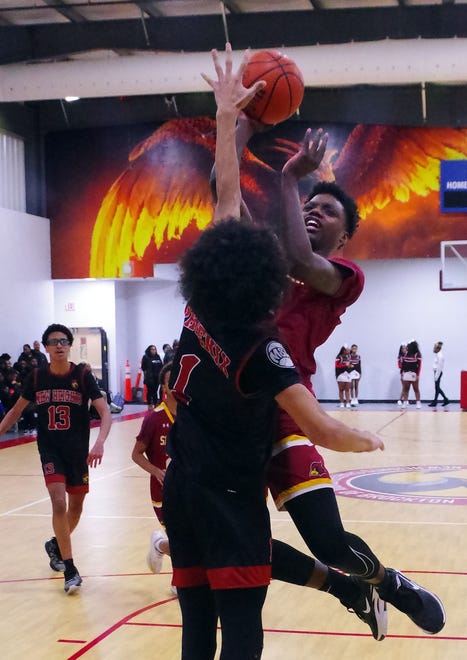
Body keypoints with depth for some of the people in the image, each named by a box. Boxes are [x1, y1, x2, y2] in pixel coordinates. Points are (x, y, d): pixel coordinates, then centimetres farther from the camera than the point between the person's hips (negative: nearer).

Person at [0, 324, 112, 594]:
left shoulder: (83, 375, -9)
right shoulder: (37, 377, -3)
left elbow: (105, 412, -16)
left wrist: (100, 442, -32)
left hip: (78, 450, 1)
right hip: (50, 449, 0)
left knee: (76, 507, 12)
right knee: (59, 502, -18)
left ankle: (57, 545, 43)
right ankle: (70, 570, -11)